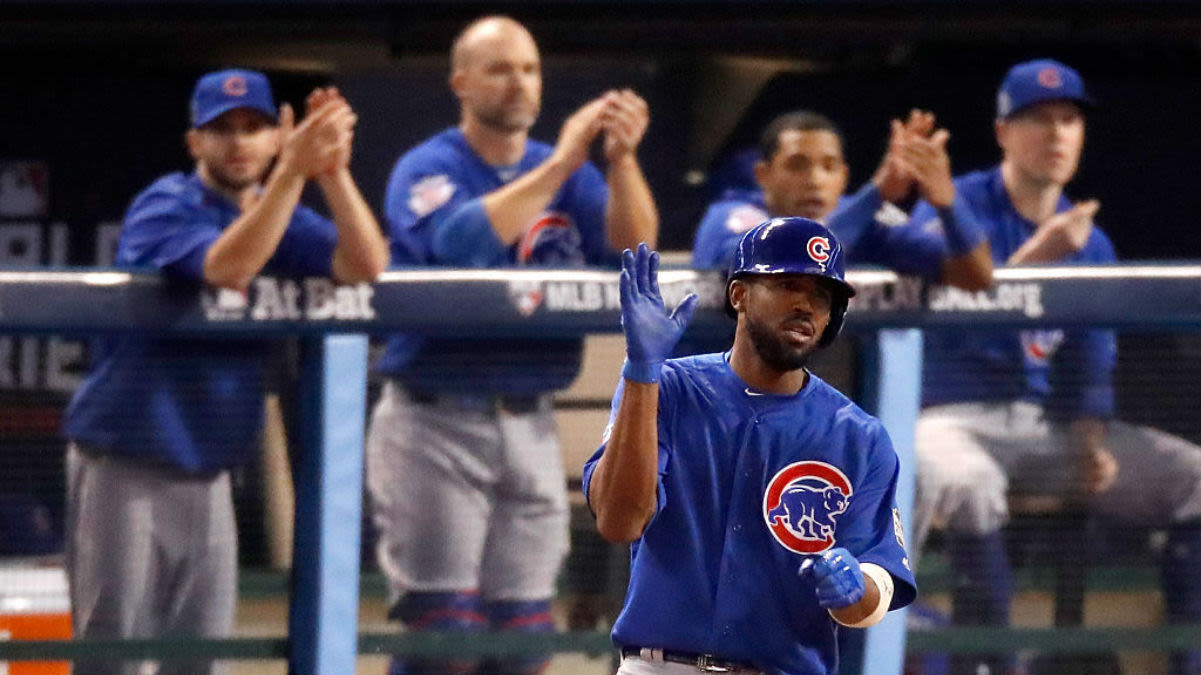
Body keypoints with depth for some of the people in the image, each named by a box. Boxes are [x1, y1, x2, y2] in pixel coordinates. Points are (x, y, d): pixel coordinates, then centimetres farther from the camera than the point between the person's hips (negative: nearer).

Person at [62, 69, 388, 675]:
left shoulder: (281, 217, 9)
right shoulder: (166, 207, -9)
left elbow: (365, 266, -6)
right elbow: (227, 267, -29)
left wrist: (334, 172, -19)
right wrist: (293, 171, -32)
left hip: (206, 474, 6)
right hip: (124, 464, -6)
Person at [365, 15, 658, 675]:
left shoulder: (571, 176, 11)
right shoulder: (427, 170, -4)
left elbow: (634, 249, -5)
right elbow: (461, 242, -24)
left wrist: (622, 161, -21)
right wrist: (557, 166, -24)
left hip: (530, 424, 5)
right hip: (436, 421, -5)